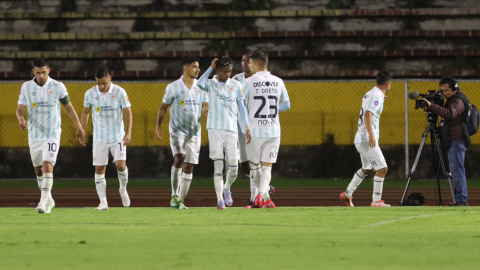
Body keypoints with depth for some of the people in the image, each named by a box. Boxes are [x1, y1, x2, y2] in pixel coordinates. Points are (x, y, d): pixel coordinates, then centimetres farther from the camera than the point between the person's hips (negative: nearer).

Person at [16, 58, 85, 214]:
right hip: (34, 135, 3)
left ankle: (43, 202, -22)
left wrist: (79, 128, 8)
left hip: (52, 134, -3)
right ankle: (49, 200, 29)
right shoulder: (26, 87, 0)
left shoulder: (58, 87, -5)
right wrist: (21, 119, -24)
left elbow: (69, 108, 5)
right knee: (38, 170, 11)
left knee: (47, 166, -19)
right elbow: (20, 109, -1)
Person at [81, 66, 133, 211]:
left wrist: (128, 132, -16)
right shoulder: (90, 93, -2)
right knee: (99, 170, -1)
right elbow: (86, 112, 13)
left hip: (118, 137, -2)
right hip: (99, 138, 2)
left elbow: (128, 113, -5)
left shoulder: (119, 92, -9)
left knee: (121, 165, -14)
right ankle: (103, 202, 6)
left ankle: (123, 189, 16)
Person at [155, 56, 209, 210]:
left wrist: (205, 110, -16)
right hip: (177, 130, -4)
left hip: (194, 132, 4)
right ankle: (174, 196, -12)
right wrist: (158, 126, 0)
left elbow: (206, 105, 8)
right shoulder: (173, 87, -1)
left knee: (189, 166, 2)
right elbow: (163, 107, 7)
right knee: (179, 158, -23)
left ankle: (181, 200, 10)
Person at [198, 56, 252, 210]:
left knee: (233, 167, 0)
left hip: (232, 130, 2)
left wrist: (247, 127, 9)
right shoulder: (211, 84, 2)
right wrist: (211, 67, -13)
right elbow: (200, 84, -22)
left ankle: (227, 189, 29)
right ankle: (220, 200, -5)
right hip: (215, 128, -2)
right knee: (218, 165, -8)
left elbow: (241, 106, 14)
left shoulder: (236, 85, 9)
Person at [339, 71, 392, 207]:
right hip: (367, 138, -10)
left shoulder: (369, 94, 15)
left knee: (366, 168, 25)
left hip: (360, 139, 10)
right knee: (382, 168, -10)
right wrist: (371, 134, -34)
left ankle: (347, 194, 32)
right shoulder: (376, 96, -13)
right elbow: (368, 114, -26)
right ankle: (376, 201, -13)